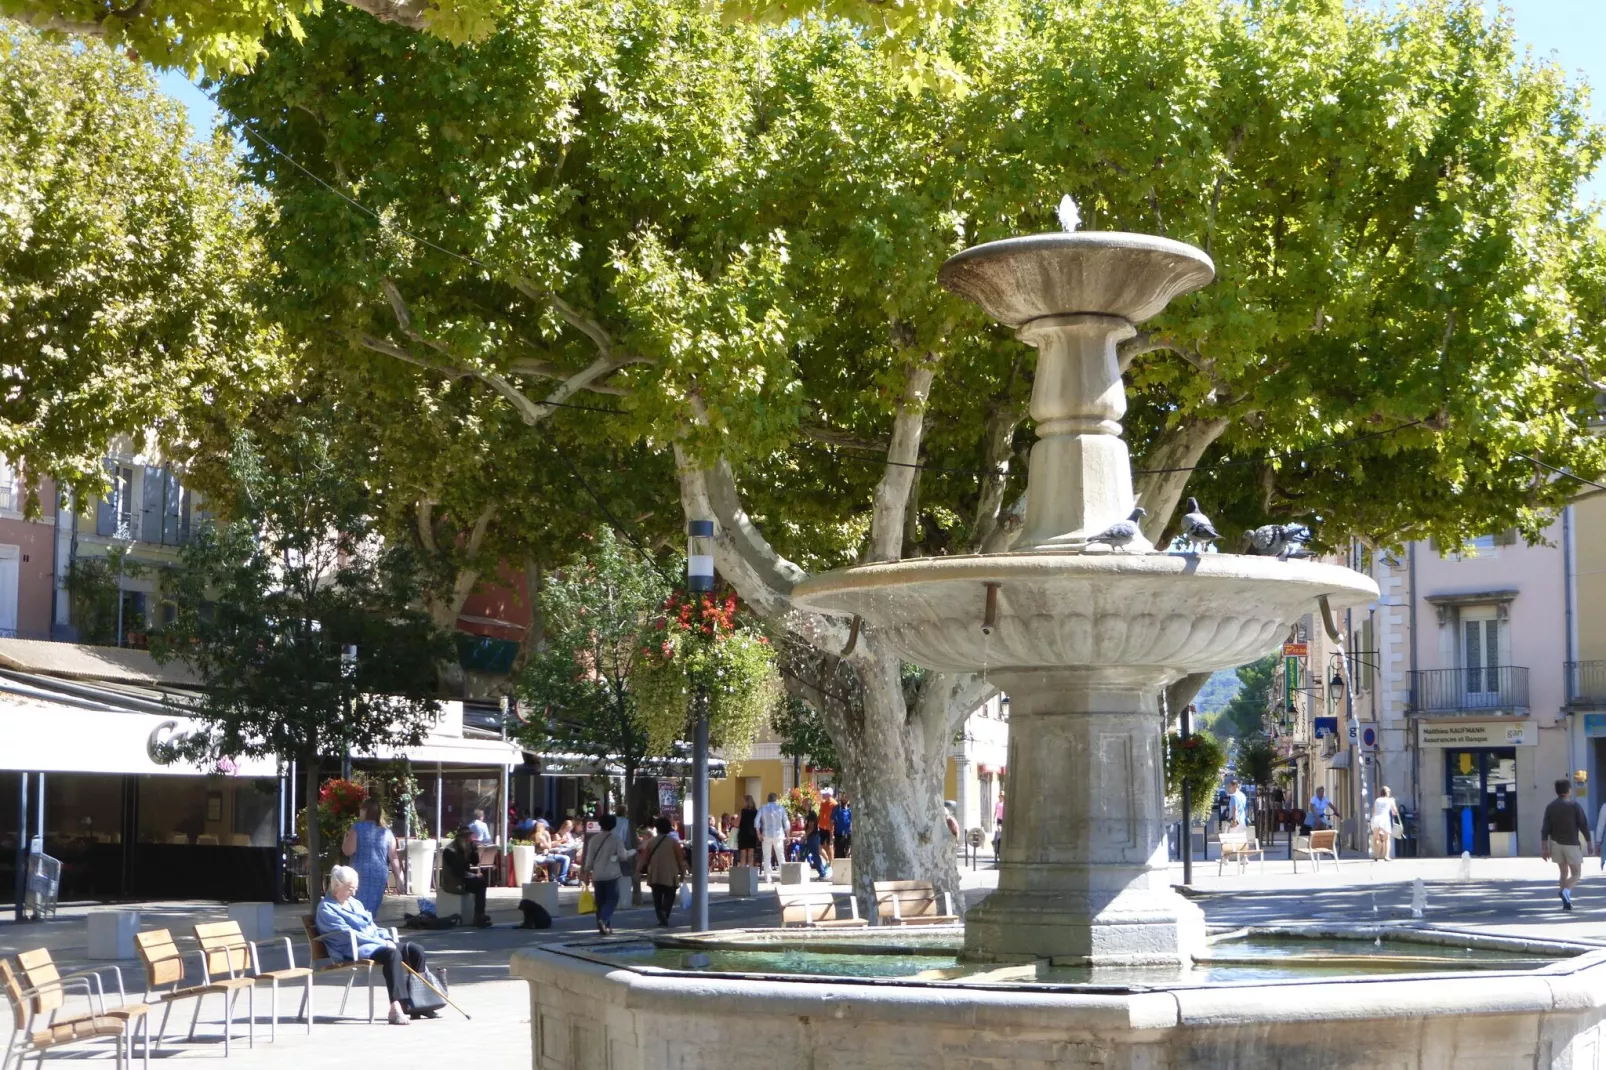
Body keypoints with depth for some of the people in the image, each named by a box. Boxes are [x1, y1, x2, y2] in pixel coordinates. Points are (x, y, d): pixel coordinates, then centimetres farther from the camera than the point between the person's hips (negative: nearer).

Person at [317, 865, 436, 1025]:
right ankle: (396, 1008, -43)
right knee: (392, 954, -35)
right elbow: (348, 933, -15)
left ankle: (415, 1004, -7)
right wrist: (381, 942, -18)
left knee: (415, 950, -7)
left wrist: (387, 939, 0)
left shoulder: (355, 903, 23)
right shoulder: (326, 908, -6)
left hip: (375, 944, 9)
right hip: (353, 950, -9)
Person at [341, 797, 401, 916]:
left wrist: (345, 838, 8)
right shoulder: (386, 832, 7)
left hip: (360, 875, -4)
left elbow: (348, 851, -11)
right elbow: (394, 858, 5)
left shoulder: (357, 828, -5)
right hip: (380, 875, 4)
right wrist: (398, 877, 10)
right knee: (372, 909, 10)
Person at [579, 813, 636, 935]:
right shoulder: (616, 839, -7)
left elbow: (589, 857, 2)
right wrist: (633, 852, 11)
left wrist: (587, 872, 9)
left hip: (597, 875, 3)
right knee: (612, 899, 1)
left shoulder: (593, 839, 2)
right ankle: (603, 920, -22)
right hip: (611, 874, -3)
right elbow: (623, 856, -7)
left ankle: (604, 926, 10)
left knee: (601, 901, 10)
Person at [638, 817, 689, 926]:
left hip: (655, 875, 2)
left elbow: (645, 858, 4)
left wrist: (639, 869, 14)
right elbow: (680, 859, -3)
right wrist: (682, 872, 6)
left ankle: (661, 917, 3)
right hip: (670, 875, -2)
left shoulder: (651, 842, 3)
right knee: (669, 896, 3)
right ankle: (664, 914, -21)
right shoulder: (673, 842, -4)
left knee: (657, 897, 11)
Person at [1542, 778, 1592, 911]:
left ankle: (1566, 901, 13)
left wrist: (1544, 848, -3)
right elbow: (1584, 825, -9)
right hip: (1571, 844, -4)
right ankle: (1565, 891, -25)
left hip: (1556, 843, 4)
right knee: (1576, 874, 3)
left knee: (1564, 872, 16)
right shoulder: (1574, 805, -7)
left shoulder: (1550, 807, 2)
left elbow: (1545, 829, -3)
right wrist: (1588, 842, 1)